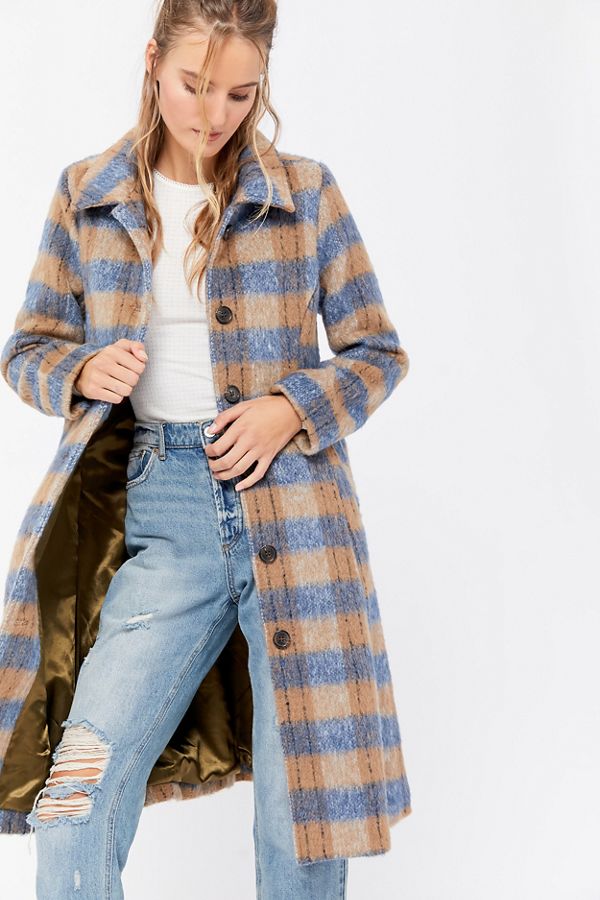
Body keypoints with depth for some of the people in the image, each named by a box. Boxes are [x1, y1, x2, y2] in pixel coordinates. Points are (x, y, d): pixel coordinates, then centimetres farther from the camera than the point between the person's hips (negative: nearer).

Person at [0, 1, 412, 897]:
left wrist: (292, 408, -11)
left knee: (304, 816, 7)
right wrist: (86, 372, -9)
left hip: (289, 503, 0)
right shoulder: (86, 195, 6)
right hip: (161, 516, 1)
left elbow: (379, 352, 8)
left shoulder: (305, 192, 3)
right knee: (73, 813, -8)